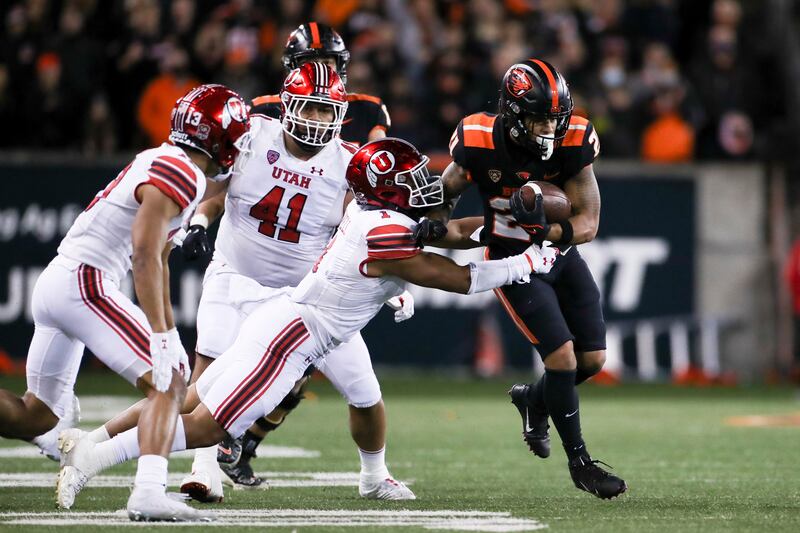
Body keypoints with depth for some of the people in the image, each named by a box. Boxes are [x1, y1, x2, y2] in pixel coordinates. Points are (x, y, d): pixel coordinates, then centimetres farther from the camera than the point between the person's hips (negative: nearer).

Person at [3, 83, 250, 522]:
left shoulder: (162, 164, 19)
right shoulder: (181, 174, -11)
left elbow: (155, 260, 25)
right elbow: (145, 254, -21)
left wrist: (170, 333, 27)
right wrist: (160, 336, -23)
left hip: (52, 285, 10)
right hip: (83, 284, -10)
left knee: (37, 416, 15)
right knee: (168, 383, -9)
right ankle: (149, 493, -24)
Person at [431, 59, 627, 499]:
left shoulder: (573, 142, -21)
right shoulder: (478, 144, -25)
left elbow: (588, 223, -18)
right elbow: (448, 189, -5)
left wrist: (548, 231, -37)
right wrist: (436, 220, -26)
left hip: (561, 253, 4)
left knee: (593, 360, 4)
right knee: (563, 357, -15)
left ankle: (533, 400, 37)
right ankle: (579, 461, 3)